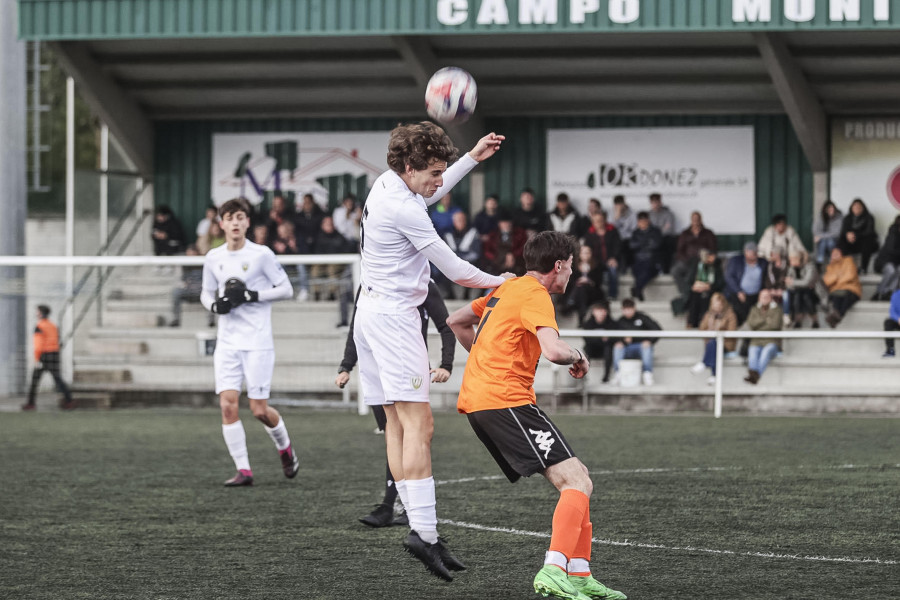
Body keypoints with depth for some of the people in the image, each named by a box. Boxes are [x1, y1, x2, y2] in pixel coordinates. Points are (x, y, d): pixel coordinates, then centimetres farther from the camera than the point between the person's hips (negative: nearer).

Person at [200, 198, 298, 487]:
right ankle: (243, 470, -4)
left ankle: (285, 449, 26)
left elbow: (286, 288, -3)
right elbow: (206, 292, 20)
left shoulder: (261, 255, -5)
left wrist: (251, 296, -16)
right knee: (227, 405, -9)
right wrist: (215, 305, -4)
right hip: (227, 342, 4)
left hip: (258, 341, -4)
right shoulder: (213, 258, 8)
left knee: (259, 409, -4)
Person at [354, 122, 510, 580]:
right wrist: (499, 282, 1)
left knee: (398, 422, 5)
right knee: (418, 425, -14)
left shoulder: (388, 182, 8)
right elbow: (454, 270, -15)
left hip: (370, 308, 10)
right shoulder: (404, 210, -20)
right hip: (394, 315, -10)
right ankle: (423, 531, -21)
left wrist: (473, 157, 28)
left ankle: (417, 523, 2)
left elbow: (430, 194, 33)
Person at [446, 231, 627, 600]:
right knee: (577, 483, -16)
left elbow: (457, 321, 33)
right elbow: (553, 350, -24)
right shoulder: (534, 295, -9)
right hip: (505, 400, -10)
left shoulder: (508, 288, 21)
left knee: (577, 477, 13)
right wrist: (579, 357, -3)